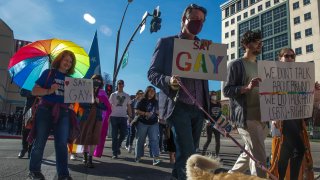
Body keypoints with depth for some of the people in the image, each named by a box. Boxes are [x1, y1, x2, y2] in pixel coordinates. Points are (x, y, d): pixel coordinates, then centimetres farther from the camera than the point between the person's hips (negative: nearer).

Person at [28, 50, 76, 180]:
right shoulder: (48, 73, 5)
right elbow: (34, 91, -1)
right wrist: (49, 91, -17)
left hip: (63, 113, 3)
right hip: (46, 110, -2)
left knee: (62, 143, -2)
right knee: (40, 142, 3)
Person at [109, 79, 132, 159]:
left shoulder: (127, 96, 13)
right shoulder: (113, 95, 6)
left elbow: (129, 107, 14)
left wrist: (130, 116, 5)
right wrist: (108, 116, -6)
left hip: (123, 117, 2)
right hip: (114, 116, -2)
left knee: (123, 134, -1)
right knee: (115, 135, 0)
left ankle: (117, 146, 26)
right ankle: (114, 153, 7)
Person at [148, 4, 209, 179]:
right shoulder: (166, 42, 5)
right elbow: (152, 73, -1)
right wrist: (168, 81, -21)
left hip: (199, 108, 5)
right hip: (178, 106, -5)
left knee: (187, 152, 11)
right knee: (187, 153, -12)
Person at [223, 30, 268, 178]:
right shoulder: (236, 64, -1)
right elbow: (227, 90, -8)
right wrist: (247, 87, -23)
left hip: (261, 117, 8)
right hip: (246, 117, -7)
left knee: (249, 154, 14)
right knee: (259, 157, -9)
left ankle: (230, 175, 31)